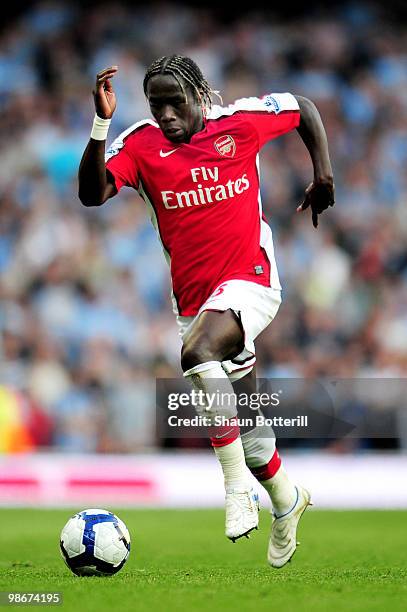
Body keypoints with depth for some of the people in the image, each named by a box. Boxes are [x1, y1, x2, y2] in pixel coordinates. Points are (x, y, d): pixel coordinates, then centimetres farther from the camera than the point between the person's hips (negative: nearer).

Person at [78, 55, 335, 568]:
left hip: (249, 281, -4)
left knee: (198, 352, -35)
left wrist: (322, 174, 8)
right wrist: (101, 122, -27)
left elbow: (303, 107, 12)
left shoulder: (240, 122, -6)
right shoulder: (142, 144, -3)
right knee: (244, 428, 13)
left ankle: (237, 487, -29)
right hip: (193, 301, 4)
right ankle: (285, 500, 40)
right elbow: (92, 194, -19)